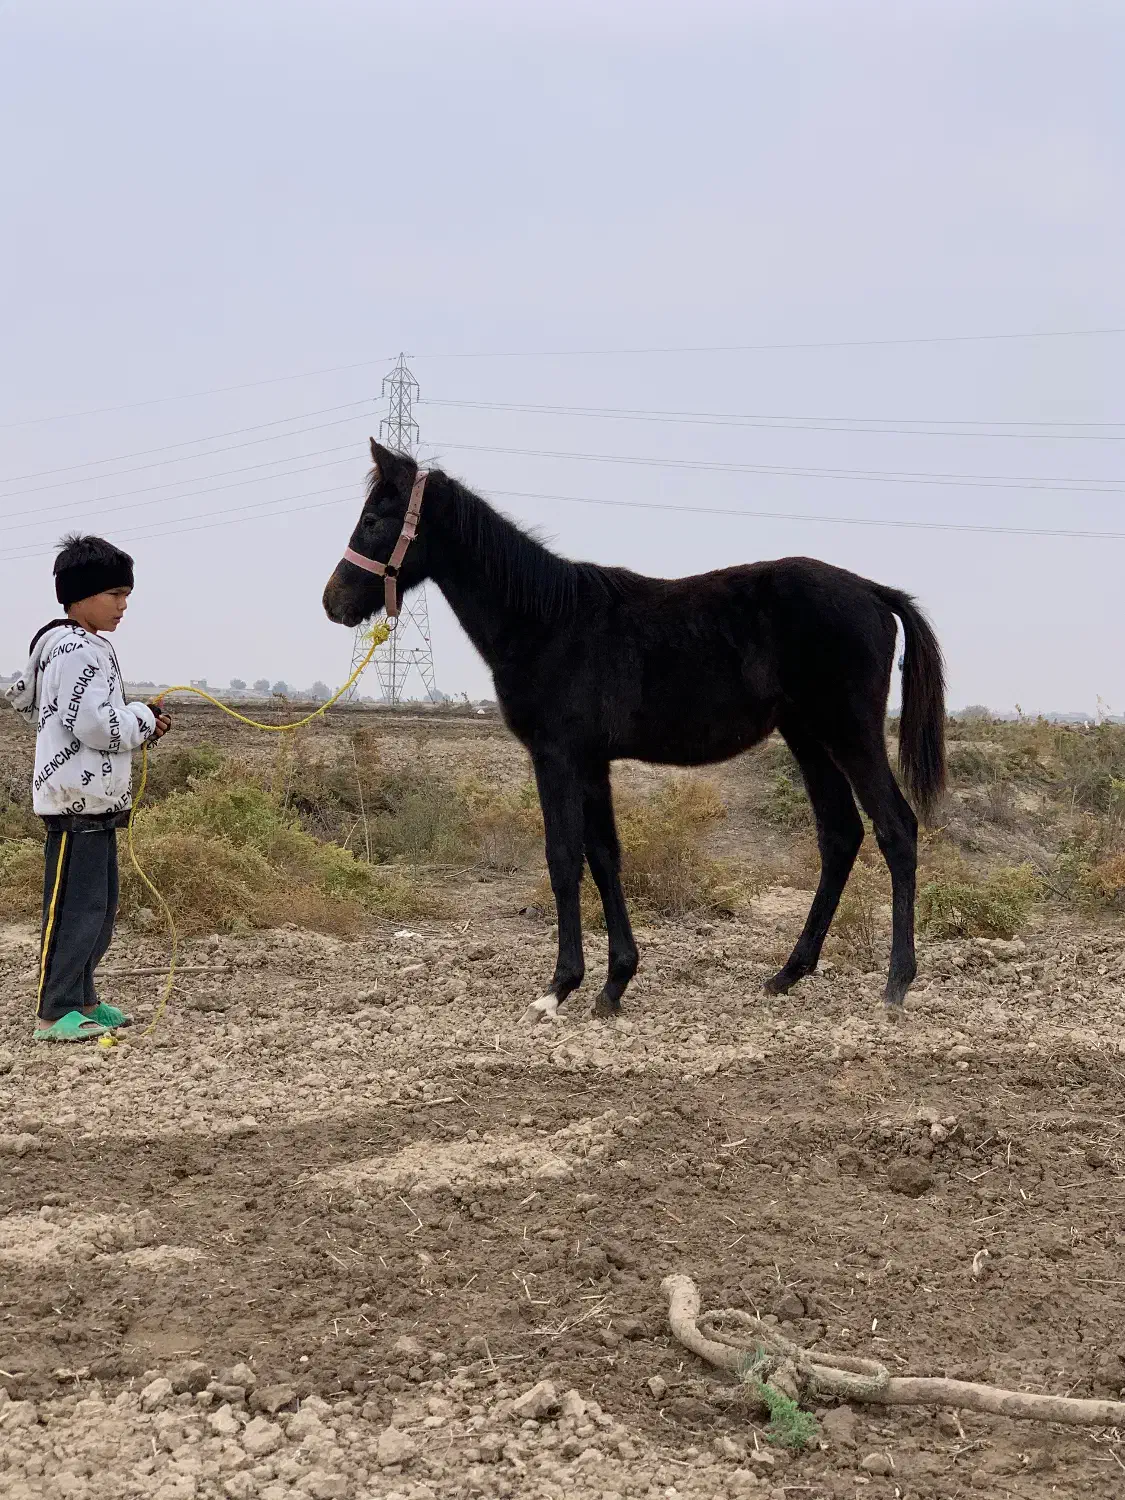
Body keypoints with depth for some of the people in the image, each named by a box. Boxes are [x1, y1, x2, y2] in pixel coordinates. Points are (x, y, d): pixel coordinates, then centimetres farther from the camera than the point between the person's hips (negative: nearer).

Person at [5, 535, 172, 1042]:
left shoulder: (60, 645, 17)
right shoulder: (78, 651, -16)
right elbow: (96, 725, -23)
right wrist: (143, 719, -4)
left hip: (94, 797, 11)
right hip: (78, 797, -11)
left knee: (100, 905, 14)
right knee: (74, 906, -9)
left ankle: (81, 999, 21)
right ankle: (54, 1013, -6)